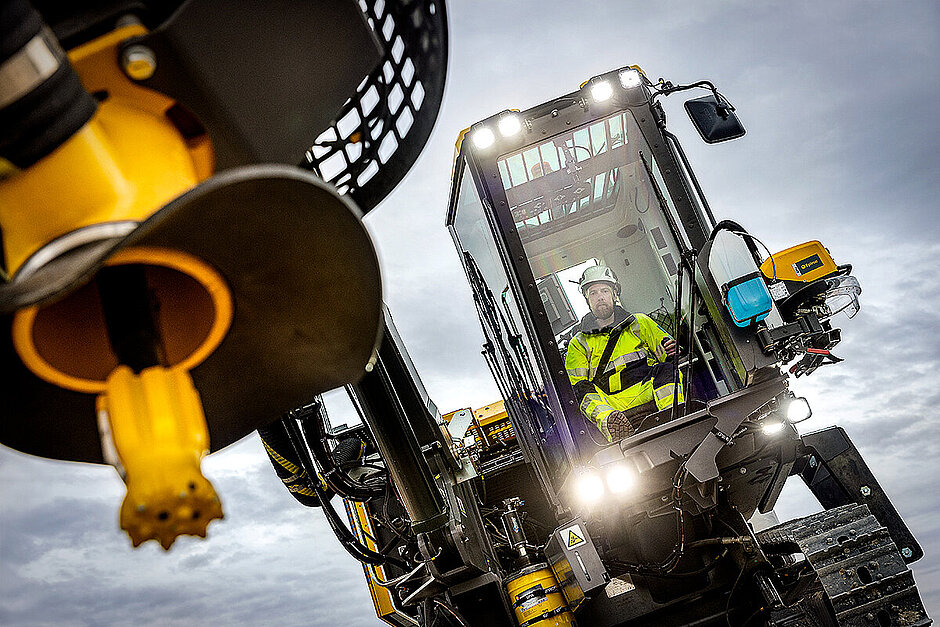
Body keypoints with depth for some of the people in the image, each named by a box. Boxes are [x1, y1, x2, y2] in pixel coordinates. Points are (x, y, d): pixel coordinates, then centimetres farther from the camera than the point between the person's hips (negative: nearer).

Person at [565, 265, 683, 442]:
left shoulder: (639, 323, 23)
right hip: (612, 403, 0)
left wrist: (672, 350, -8)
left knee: (666, 369, -29)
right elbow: (581, 387, 10)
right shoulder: (578, 344, 20)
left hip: (649, 391, 0)